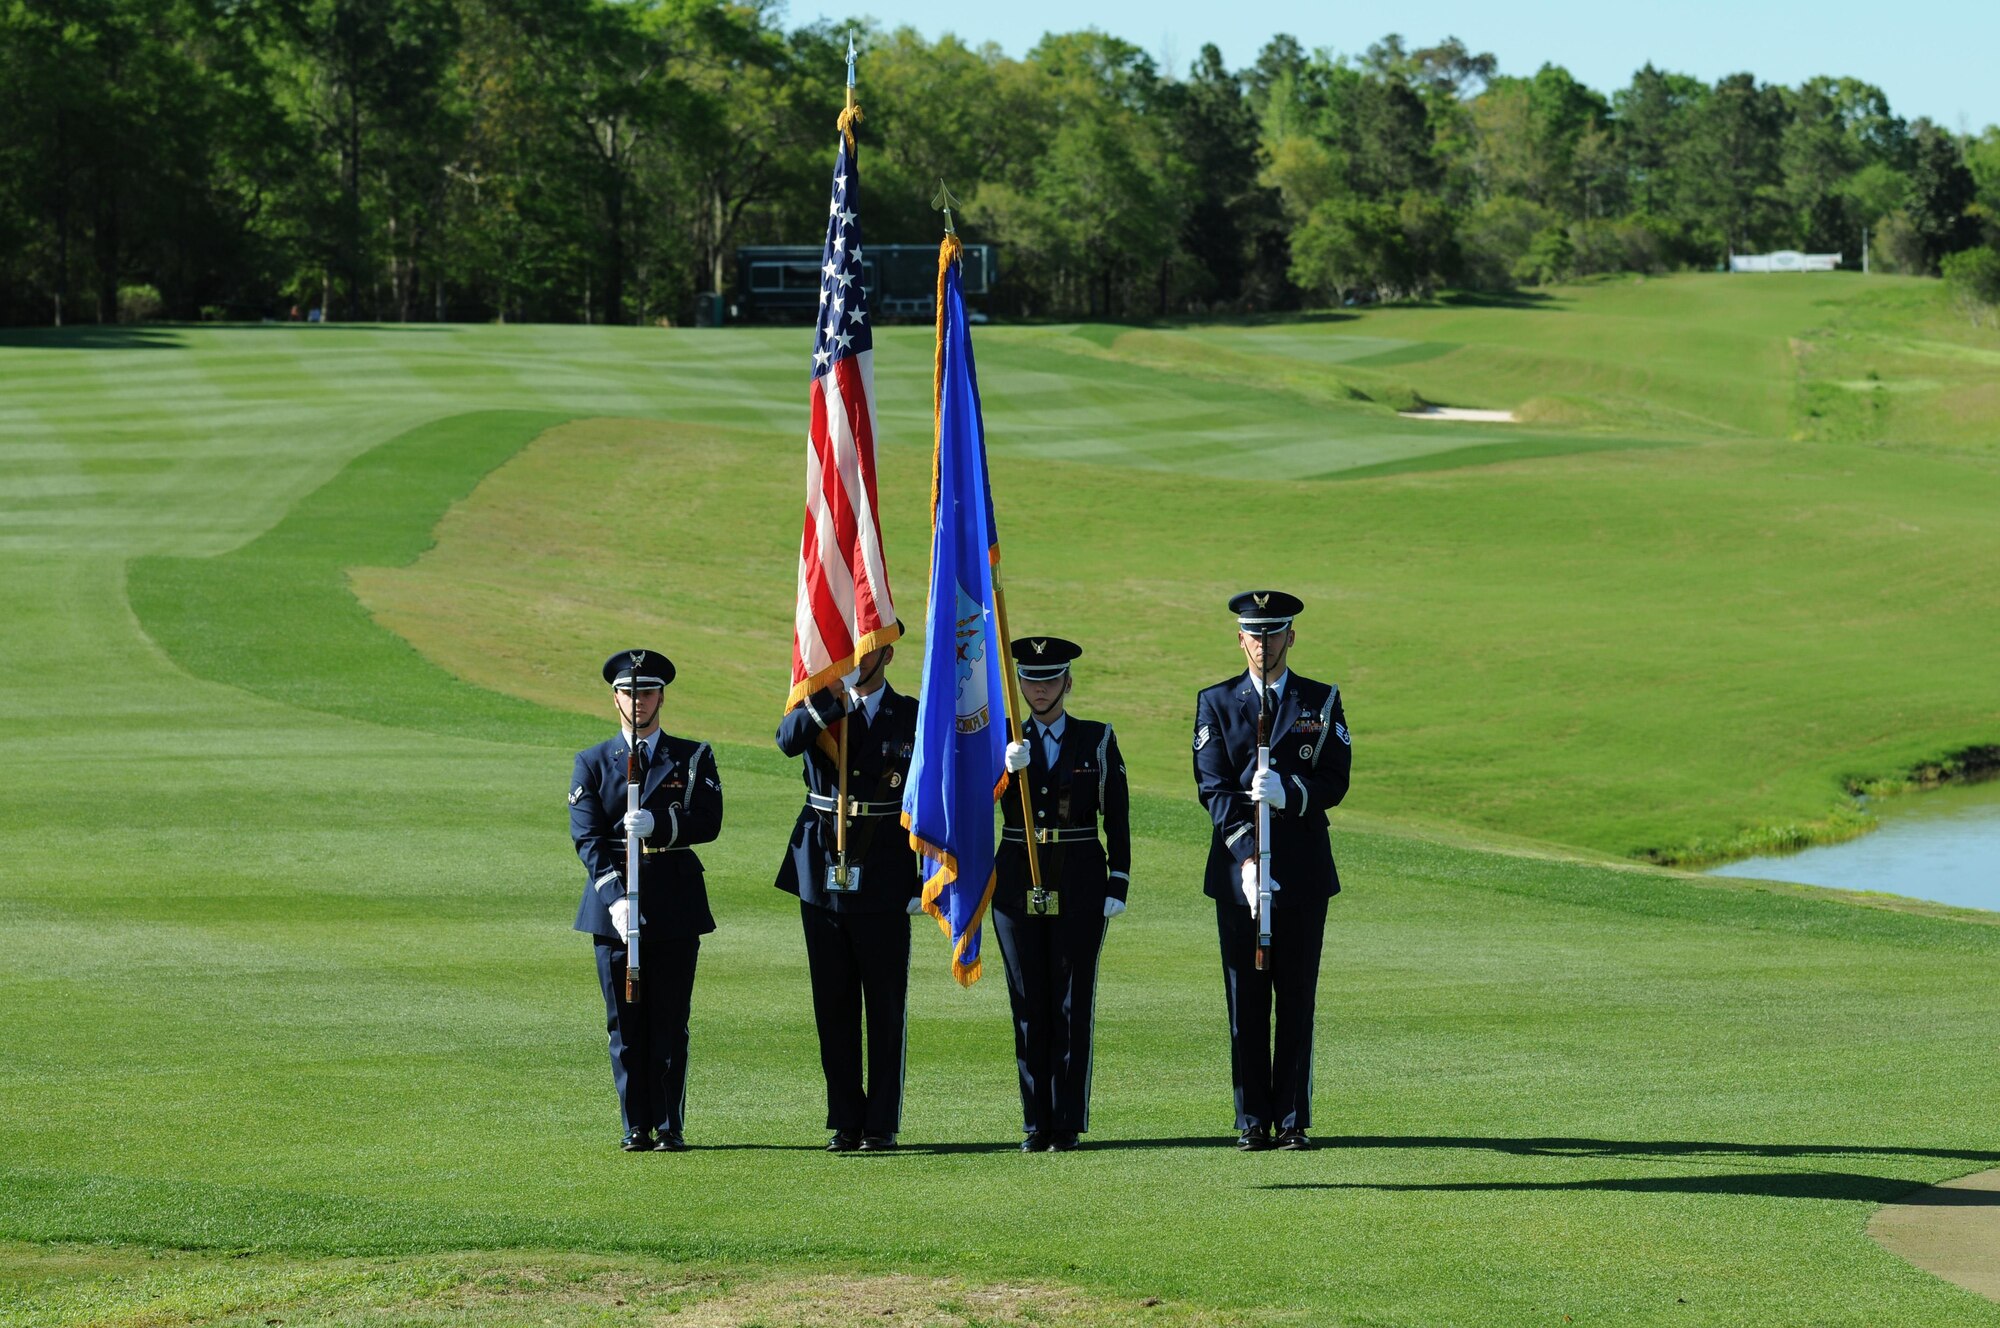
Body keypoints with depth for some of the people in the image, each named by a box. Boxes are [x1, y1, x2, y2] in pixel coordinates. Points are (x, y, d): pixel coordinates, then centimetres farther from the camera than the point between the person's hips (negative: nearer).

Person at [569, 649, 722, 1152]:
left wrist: (658, 824, -23)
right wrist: (616, 900, -17)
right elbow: (587, 839, -3)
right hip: (614, 907, 0)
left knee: (670, 1024, 0)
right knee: (624, 1025, 2)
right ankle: (636, 1127, 7)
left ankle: (669, 1127, 6)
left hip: (675, 907, 0)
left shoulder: (694, 758, 9)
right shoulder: (592, 763, 8)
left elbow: (708, 823, -5)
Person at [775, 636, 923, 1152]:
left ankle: (882, 1124, 6)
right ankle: (845, 1122, 13)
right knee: (833, 1008, 6)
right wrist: (835, 695, -26)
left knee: (885, 1008, 0)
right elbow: (787, 739, -17)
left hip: (884, 884, -2)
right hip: (822, 876, 2)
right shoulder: (819, 708, 6)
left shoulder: (912, 717, 3)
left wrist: (928, 882, -2)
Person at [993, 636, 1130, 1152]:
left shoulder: (1098, 740, 4)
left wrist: (1117, 887, -3)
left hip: (1079, 888, -2)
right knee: (1029, 1007, 2)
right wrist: (1007, 768, -25)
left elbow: (1118, 820, 4)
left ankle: (1068, 1124, 0)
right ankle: (1036, 1124, 6)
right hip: (1018, 886, 2)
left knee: (1073, 1006, -3)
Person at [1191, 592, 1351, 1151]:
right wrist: (1247, 854, -17)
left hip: (1303, 868, 0)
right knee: (1245, 1001, 1)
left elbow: (1335, 781, 0)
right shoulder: (1216, 702, 7)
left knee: (1297, 999, 1)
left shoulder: (1322, 701, 9)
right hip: (1238, 867, 0)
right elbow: (1213, 788, -3)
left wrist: (1289, 793, -21)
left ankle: (1294, 1119, 5)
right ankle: (1253, 1121, 5)